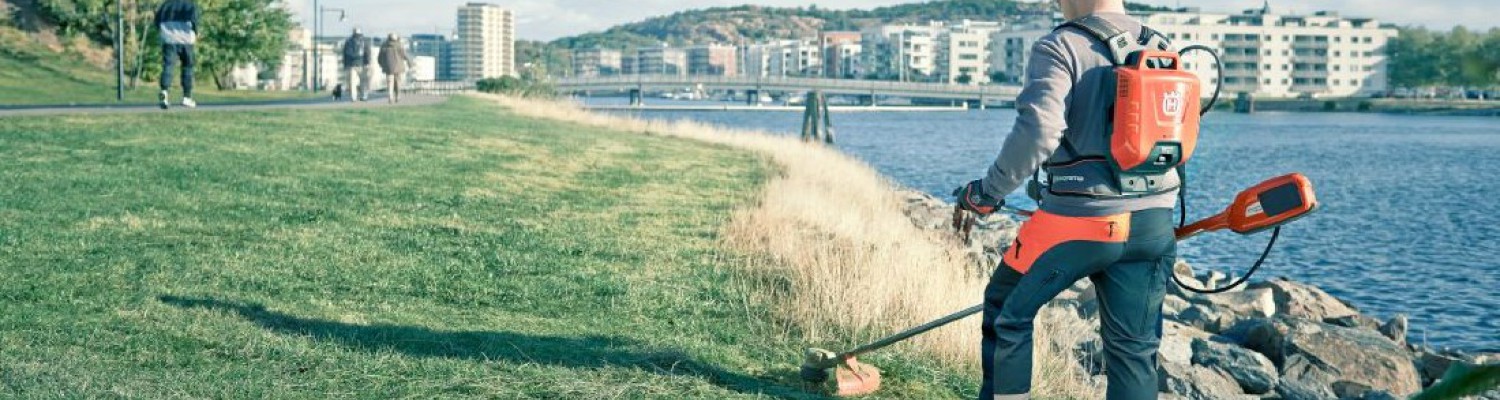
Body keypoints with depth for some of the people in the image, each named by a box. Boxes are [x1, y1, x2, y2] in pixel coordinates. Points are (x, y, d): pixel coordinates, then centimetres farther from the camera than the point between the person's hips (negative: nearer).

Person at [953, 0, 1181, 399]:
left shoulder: (1060, 48, -9)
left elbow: (1037, 132, -22)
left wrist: (988, 191, -11)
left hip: (1076, 222, -5)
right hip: (1153, 227, 5)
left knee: (1007, 309, 16)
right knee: (1135, 350, 10)